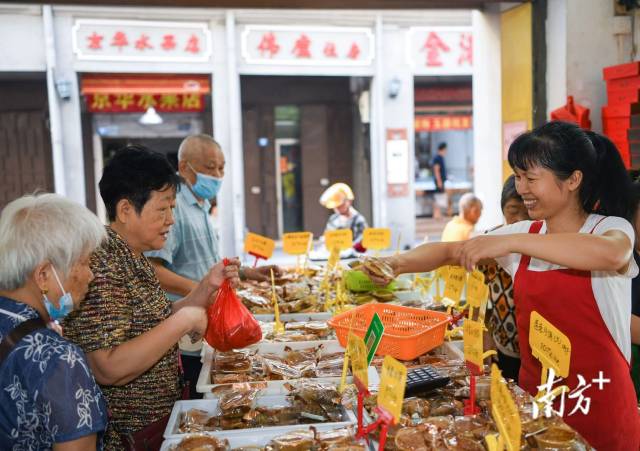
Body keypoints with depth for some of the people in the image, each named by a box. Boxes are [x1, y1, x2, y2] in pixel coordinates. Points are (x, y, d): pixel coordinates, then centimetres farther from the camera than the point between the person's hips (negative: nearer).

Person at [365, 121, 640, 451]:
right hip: (534, 396, 4)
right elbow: (448, 252, 1)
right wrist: (399, 263, -19)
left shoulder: (611, 228, -10)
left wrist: (510, 241, -39)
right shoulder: (523, 234, 4)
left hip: (599, 402, -4)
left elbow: (611, 254, -34)